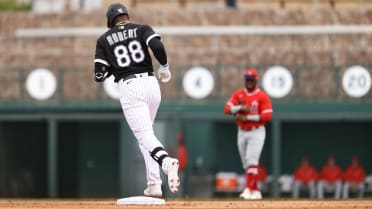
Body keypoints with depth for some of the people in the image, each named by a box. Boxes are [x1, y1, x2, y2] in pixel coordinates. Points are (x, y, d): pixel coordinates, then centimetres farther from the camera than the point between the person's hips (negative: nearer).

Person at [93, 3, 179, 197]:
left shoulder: (104, 40, 11)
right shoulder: (142, 29, 11)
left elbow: (99, 75, 4)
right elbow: (157, 46, -11)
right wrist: (164, 67, 5)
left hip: (128, 88, -3)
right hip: (150, 83, 3)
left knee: (145, 136, -12)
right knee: (145, 132, 19)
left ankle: (167, 162, -44)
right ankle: (154, 185, 10)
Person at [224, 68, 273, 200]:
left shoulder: (262, 96, -6)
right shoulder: (238, 94, 7)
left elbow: (267, 116, -14)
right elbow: (227, 109, -3)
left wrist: (247, 117, -17)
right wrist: (241, 108, -20)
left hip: (256, 132, -5)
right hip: (242, 132, 5)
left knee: (251, 161, -17)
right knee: (246, 164, 8)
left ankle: (248, 189, -22)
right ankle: (255, 191, 16)